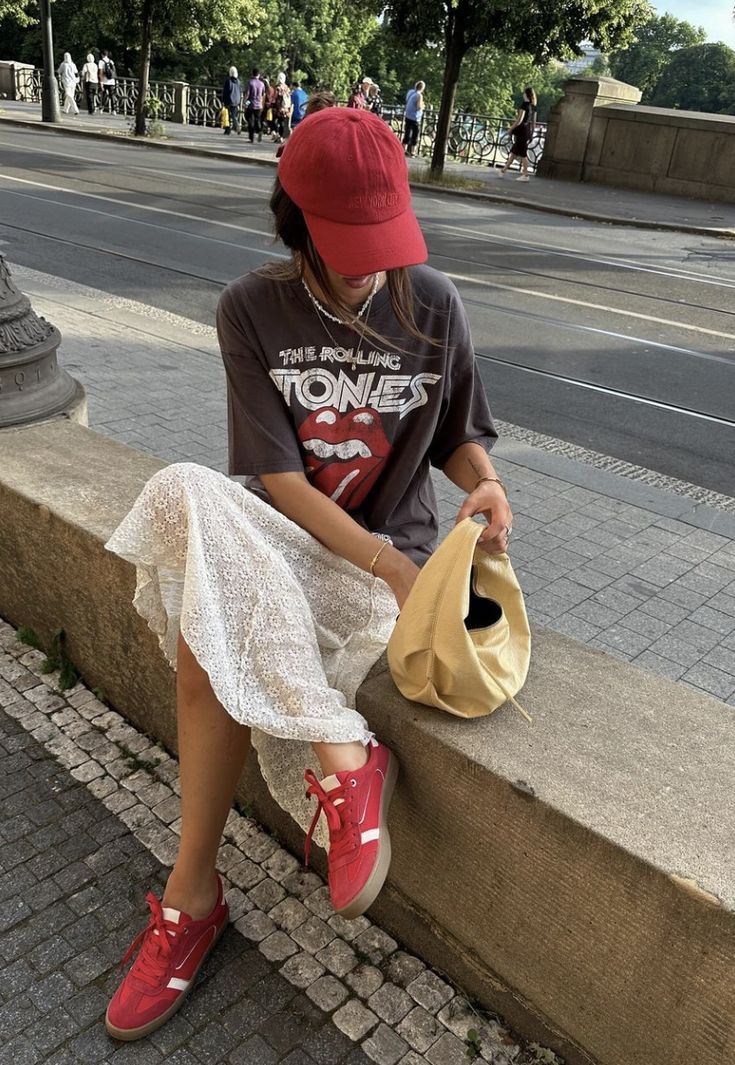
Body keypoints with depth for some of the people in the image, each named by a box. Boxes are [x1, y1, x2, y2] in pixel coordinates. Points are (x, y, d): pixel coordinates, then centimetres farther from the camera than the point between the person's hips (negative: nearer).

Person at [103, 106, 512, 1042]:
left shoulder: (432, 306, -3)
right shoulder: (252, 308, -6)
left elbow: (461, 436, 7)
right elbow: (277, 476, -13)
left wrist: (484, 483, -19)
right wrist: (392, 569, -24)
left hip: (387, 548, -2)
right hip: (276, 537, 2)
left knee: (205, 651, -27)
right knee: (191, 493, -33)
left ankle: (193, 893, -9)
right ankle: (346, 760, -27)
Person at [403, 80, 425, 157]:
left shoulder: (410, 92, 8)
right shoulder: (419, 95, -15)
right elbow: (419, 107, -21)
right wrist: (422, 106, 0)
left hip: (407, 116, 7)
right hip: (415, 118, -7)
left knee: (407, 134, 12)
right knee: (415, 136, 2)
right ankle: (412, 151, 2)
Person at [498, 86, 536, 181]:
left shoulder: (524, 104, -14)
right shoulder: (533, 106, 9)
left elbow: (520, 120, -18)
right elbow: (534, 121, 13)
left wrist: (511, 129, -9)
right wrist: (532, 131, 21)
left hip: (522, 130, -8)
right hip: (528, 130, 8)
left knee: (522, 153, -2)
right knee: (514, 152, 13)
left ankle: (525, 175, 1)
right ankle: (504, 171, 19)